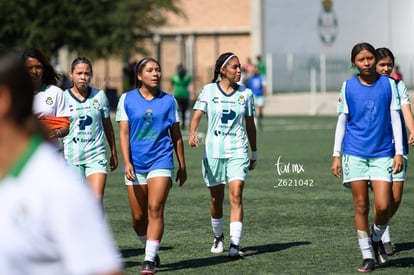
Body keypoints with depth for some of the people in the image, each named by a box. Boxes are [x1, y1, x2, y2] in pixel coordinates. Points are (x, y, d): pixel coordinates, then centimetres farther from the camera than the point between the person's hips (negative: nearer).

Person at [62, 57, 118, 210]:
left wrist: (114, 153, 19)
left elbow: (107, 125, 15)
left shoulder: (100, 96, 5)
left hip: (96, 154, 1)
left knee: (97, 199, -14)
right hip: (71, 156, -1)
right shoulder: (64, 97, -1)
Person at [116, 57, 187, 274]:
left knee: (155, 209, -15)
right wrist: (126, 162, -10)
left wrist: (182, 166, 11)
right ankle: (150, 249, 28)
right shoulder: (127, 99, 3)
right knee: (138, 217, 3)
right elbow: (123, 133, 0)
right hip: (135, 164, 1)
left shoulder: (168, 100, 5)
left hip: (161, 162, -1)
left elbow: (176, 135, 10)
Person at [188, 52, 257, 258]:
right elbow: (197, 115, -7)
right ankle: (218, 237, 32)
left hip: (237, 152, 0)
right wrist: (192, 133, -27)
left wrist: (254, 153, 17)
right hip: (213, 151, 0)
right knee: (216, 199, 10)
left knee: (236, 196, -14)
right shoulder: (209, 90, 1)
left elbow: (250, 125, 13)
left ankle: (235, 244, -19)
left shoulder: (245, 93, 5)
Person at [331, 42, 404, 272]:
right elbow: (342, 121, 7)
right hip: (355, 154, 0)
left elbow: (395, 118, 4)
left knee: (383, 205, -10)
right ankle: (367, 256, 9)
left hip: (382, 153, 0)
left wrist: (398, 152, -2)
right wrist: (336, 155, 3)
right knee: (361, 205, 0)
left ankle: (377, 239, 20)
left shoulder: (388, 84, 2)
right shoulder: (348, 87, 3)